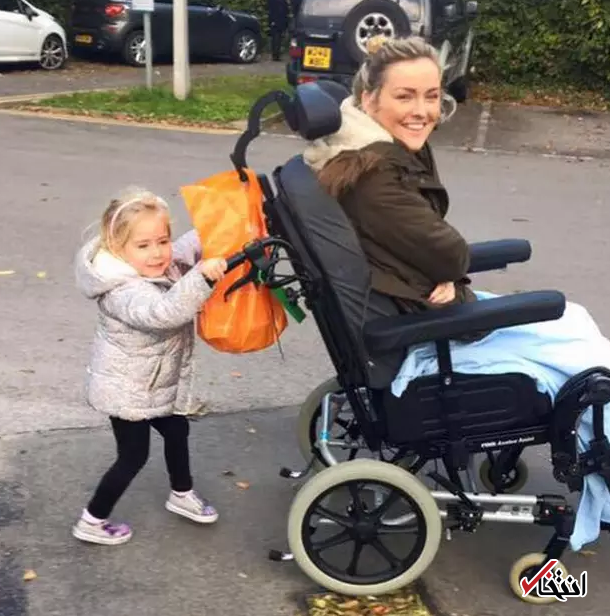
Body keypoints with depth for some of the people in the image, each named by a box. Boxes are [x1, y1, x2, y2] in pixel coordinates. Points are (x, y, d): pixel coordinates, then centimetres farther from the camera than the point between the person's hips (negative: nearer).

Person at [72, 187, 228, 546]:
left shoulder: (158, 265, -9)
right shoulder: (125, 292, -34)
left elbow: (195, 243, 3)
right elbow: (165, 312, -52)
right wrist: (201, 275, -62)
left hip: (157, 383, 9)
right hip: (127, 390, -9)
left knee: (177, 430, 24)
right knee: (134, 456, 5)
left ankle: (182, 495, 48)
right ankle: (92, 522, 24)